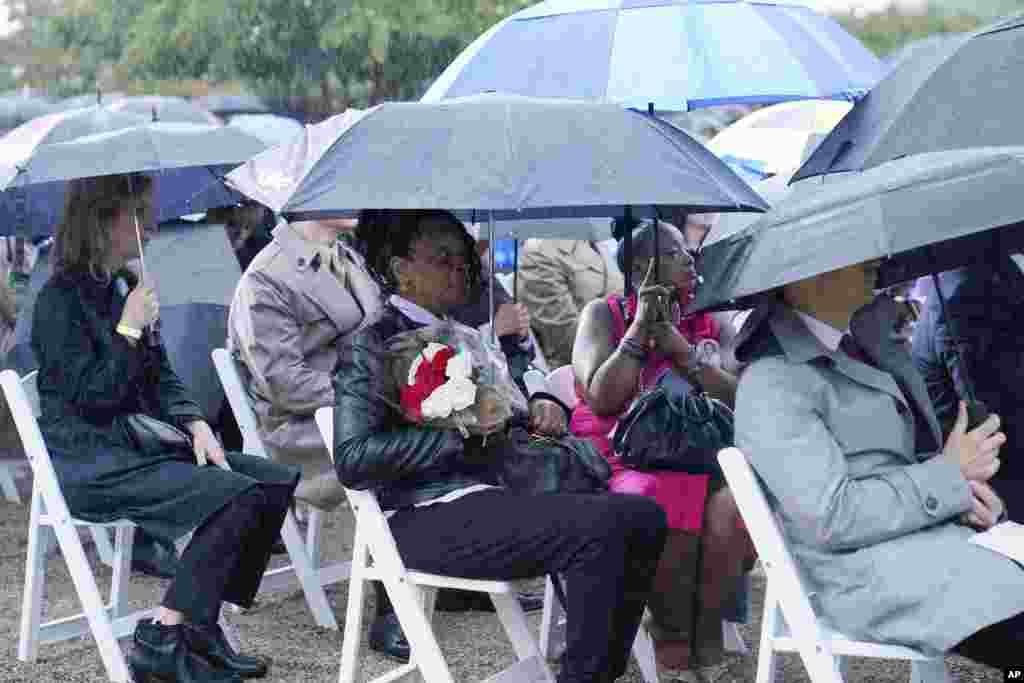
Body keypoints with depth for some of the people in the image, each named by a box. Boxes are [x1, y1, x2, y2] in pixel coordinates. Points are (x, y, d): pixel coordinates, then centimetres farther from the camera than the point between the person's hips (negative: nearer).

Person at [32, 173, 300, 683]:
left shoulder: (125, 286, 14)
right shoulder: (59, 300, -11)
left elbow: (160, 377, 18)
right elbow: (91, 395, -18)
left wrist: (194, 423, 1)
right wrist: (130, 329, -18)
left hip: (143, 441, 9)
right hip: (90, 464, -9)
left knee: (277, 480, -4)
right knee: (234, 496, -26)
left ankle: (201, 627, -2)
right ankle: (161, 641, -17)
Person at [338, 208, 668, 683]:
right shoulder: (372, 345, -4)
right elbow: (352, 458, -16)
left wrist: (542, 407, 8)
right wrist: (459, 432, -17)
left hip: (490, 494, 9)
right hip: (429, 516, -9)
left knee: (645, 517, -2)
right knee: (598, 528, -26)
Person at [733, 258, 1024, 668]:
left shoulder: (872, 337, 16)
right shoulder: (773, 382, -12)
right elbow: (829, 518, -19)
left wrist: (966, 490, 0)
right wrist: (952, 477, -11)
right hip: (868, 578, -9)